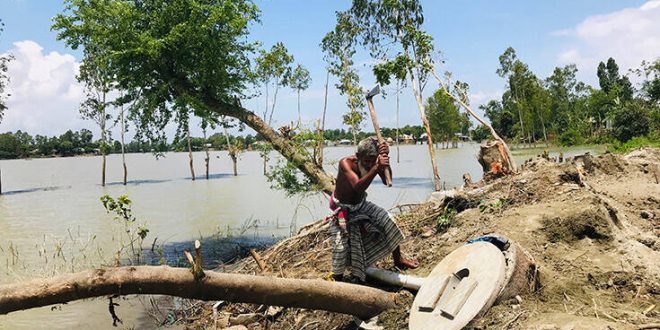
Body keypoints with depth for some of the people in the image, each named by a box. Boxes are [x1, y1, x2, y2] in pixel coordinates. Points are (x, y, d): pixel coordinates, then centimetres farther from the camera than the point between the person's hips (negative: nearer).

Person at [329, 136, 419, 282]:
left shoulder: (374, 162, -19)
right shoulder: (346, 163, -34)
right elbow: (358, 187, -50)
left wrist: (385, 159, -43)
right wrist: (377, 168, -60)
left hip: (361, 204, 5)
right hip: (343, 208, -5)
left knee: (388, 222, 0)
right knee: (341, 245, -14)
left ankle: (398, 259, 22)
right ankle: (337, 279, 7)